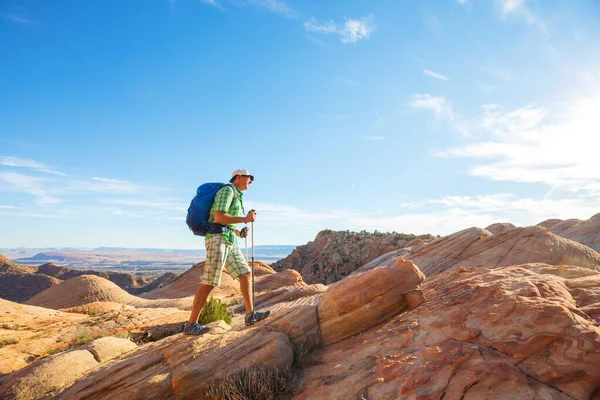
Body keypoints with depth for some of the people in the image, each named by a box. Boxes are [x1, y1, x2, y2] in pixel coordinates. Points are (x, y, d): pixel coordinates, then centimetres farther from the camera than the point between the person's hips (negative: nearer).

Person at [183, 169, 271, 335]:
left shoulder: (236, 198, 24)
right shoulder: (227, 190, -7)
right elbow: (219, 218, -19)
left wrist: (241, 233, 10)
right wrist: (245, 219, -13)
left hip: (229, 241, 10)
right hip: (218, 239, -10)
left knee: (246, 274, 6)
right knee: (209, 283, -9)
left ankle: (250, 315, 11)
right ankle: (190, 325, -1)